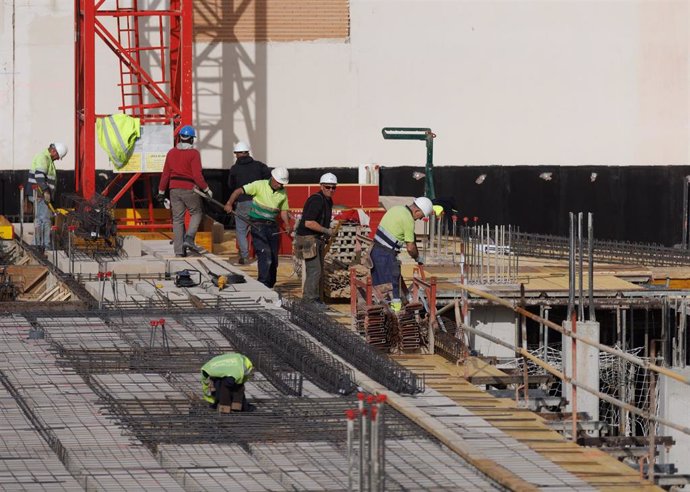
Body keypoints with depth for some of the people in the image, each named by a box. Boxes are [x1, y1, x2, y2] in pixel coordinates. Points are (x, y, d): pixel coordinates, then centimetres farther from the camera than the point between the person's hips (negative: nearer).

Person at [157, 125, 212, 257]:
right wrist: (206, 190, -4)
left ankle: (179, 250, 4)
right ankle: (189, 238, -5)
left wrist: (161, 191, 15)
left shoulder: (171, 152, 6)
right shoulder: (194, 153, -9)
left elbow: (165, 174, 9)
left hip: (174, 189, 4)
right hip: (189, 189, -4)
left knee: (177, 218, 7)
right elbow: (197, 175, -14)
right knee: (196, 213, 14)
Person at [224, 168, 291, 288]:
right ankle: (263, 286, -15)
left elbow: (283, 210, 16)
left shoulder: (282, 193, 7)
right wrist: (229, 203, -26)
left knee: (274, 259, 7)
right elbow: (239, 191, -11)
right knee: (265, 254, -17)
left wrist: (287, 225, -2)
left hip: (272, 226, 6)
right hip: (258, 225, -6)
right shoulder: (259, 185, -9)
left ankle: (270, 286, 21)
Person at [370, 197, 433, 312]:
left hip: (375, 250, 9)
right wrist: (418, 258, 9)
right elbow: (410, 247, -10)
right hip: (387, 254, -9)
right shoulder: (408, 220, -13)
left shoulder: (396, 209, 14)